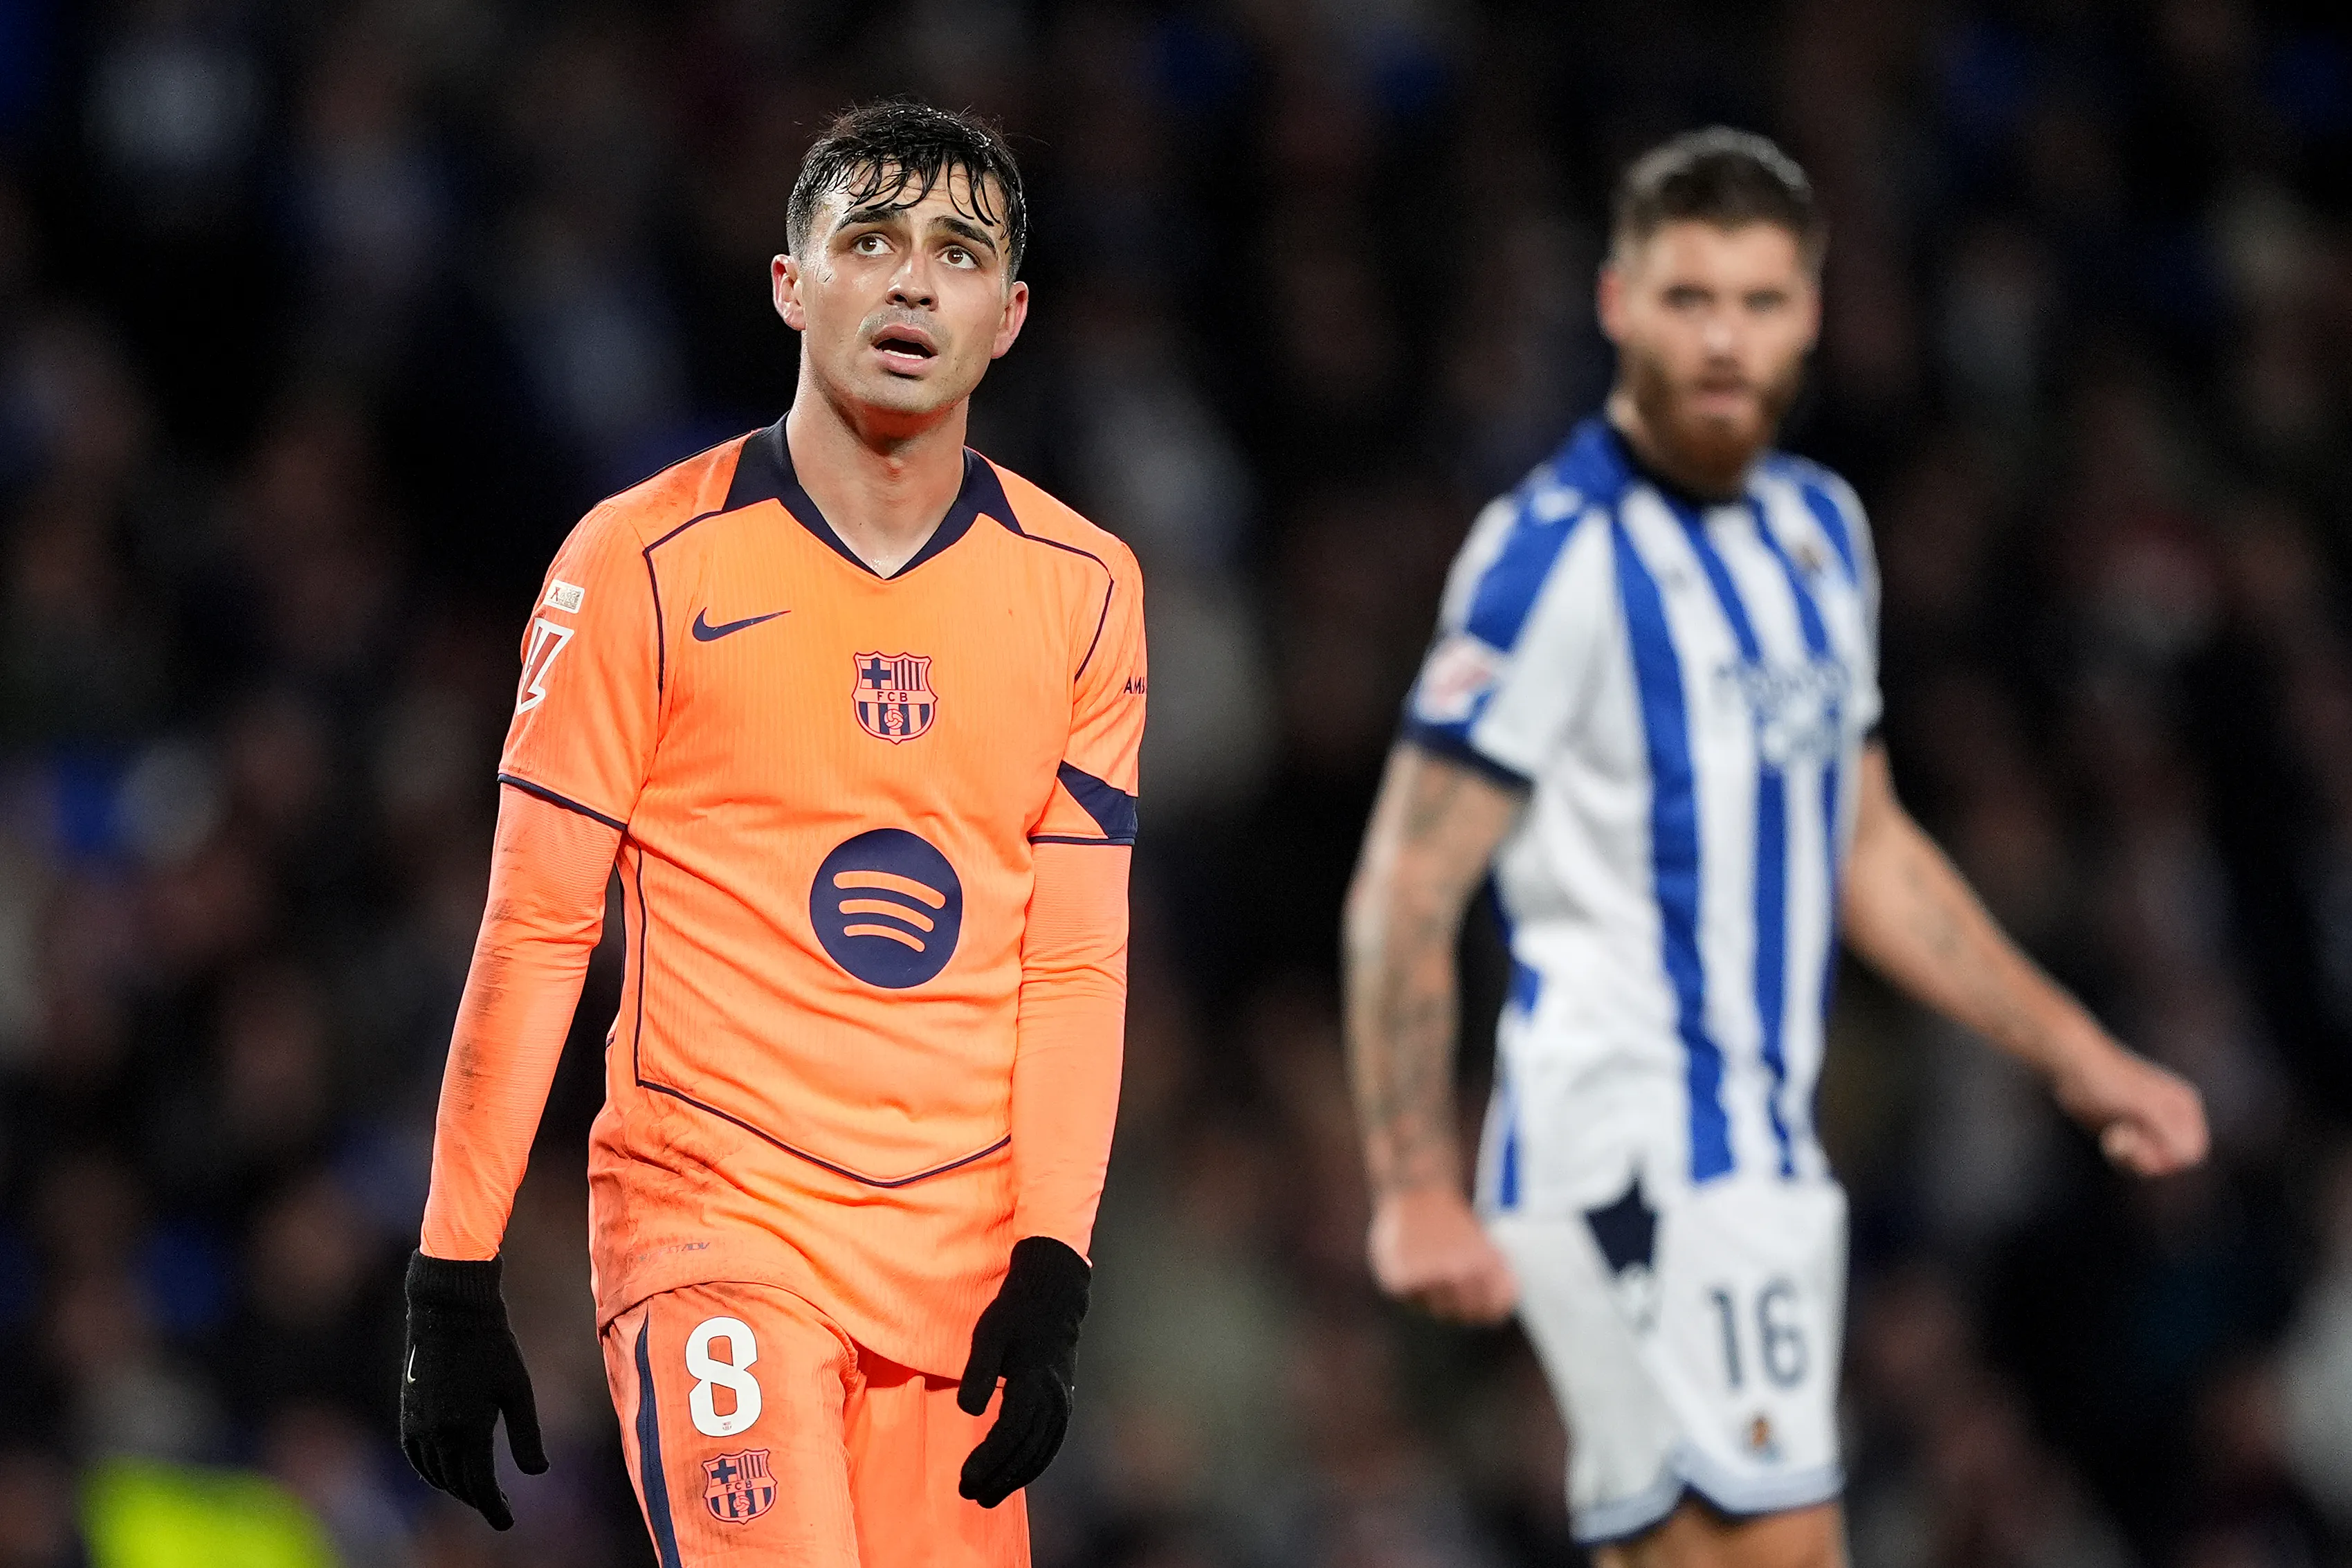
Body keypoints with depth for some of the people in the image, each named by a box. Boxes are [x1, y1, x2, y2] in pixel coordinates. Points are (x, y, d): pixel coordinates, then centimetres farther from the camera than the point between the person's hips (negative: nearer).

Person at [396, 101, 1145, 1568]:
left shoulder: (1081, 590, 8)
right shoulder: (649, 561, -2)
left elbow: (1078, 963, 7)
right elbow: (535, 934, -1)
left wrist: (1052, 1276, -4)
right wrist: (453, 1286, -3)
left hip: (965, 1252, 4)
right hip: (713, 1215, -4)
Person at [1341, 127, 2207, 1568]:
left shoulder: (1819, 529, 16)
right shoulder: (1559, 554, -10)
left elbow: (1866, 851, 27)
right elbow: (1406, 895, -12)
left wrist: (2075, 1055, 22)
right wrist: (1415, 1190, -19)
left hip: (1756, 1143, 8)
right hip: (1633, 1148, -8)